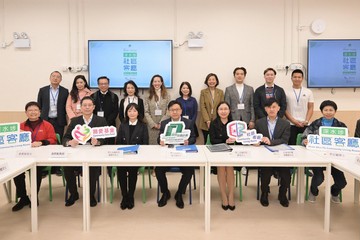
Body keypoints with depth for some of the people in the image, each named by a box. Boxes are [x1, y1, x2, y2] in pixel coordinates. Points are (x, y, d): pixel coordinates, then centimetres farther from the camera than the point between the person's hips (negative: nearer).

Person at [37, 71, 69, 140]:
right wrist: (39, 120, 5)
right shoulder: (42, 90, 7)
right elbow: (39, 106, 10)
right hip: (45, 120, 0)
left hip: (59, 122, 0)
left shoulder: (65, 91, 6)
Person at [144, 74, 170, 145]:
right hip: (152, 126, 1)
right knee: (152, 144, 1)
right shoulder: (148, 96, 7)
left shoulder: (167, 96, 5)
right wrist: (153, 124, -9)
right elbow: (146, 112, 2)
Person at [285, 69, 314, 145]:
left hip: (304, 125, 2)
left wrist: (306, 121, -7)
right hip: (291, 124, -1)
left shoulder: (308, 92, 9)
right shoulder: (286, 92, 3)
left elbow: (310, 108, 8)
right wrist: (294, 121, -8)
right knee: (291, 145, -1)